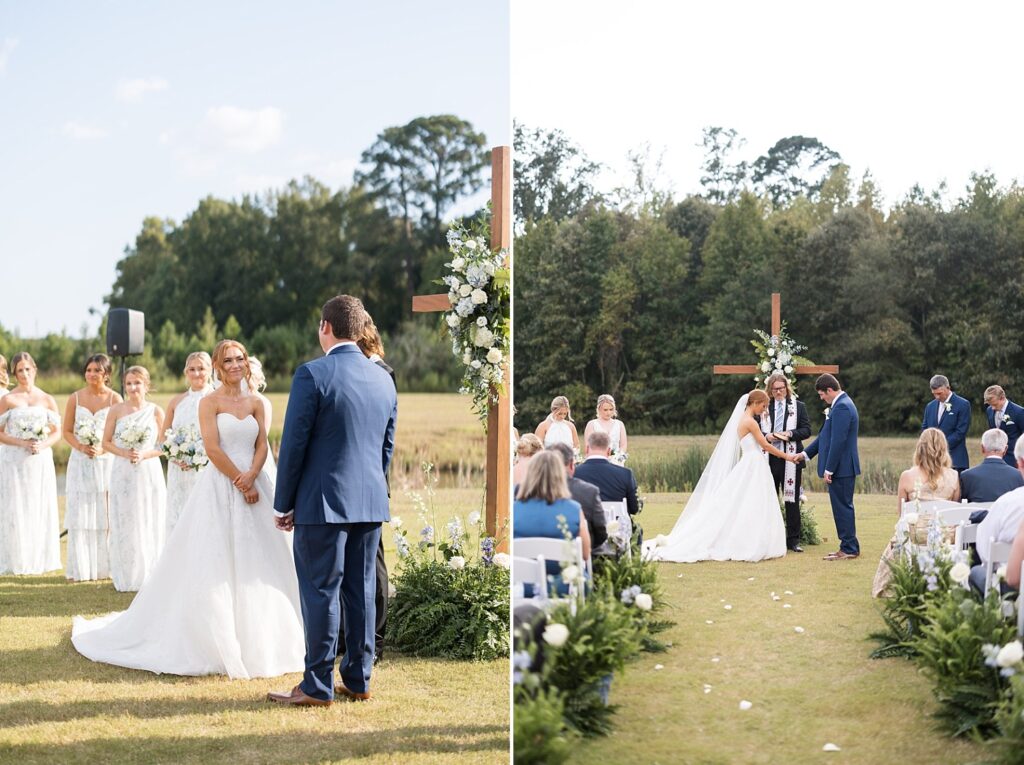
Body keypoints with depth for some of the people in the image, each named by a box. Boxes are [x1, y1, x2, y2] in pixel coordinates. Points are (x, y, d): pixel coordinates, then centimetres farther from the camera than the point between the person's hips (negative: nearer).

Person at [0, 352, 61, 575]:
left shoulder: (47, 400, 6)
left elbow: (57, 432, 7)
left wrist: (42, 445, -11)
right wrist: (21, 443, -15)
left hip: (41, 461, 2)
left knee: (41, 510, 4)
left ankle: (39, 558, 12)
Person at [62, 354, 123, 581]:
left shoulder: (115, 399, -1)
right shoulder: (75, 398, 4)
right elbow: (67, 431, 6)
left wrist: (101, 449, -15)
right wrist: (81, 447, -11)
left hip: (106, 461, -1)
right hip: (81, 462, 1)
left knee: (105, 515, 0)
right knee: (80, 514, 0)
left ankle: (106, 566, 8)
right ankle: (81, 569, 6)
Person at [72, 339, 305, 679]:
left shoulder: (255, 403, 12)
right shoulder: (210, 402, -2)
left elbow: (262, 446, 6)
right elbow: (213, 448, -10)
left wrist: (251, 477, -12)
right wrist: (241, 483, -13)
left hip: (252, 486, 5)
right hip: (219, 488, -5)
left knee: (255, 565, 6)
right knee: (215, 567, -3)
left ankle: (256, 643, 15)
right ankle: (216, 643, 6)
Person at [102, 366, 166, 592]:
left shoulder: (156, 411, 1)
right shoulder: (116, 410, 1)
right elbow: (106, 442, 3)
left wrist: (143, 455, -14)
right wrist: (124, 453, -12)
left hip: (149, 473, 0)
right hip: (123, 473, 0)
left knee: (149, 525, 4)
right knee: (124, 525, 3)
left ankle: (148, 576, 13)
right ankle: (125, 578, 11)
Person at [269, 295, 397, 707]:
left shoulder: (313, 374, -11)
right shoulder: (384, 379, 8)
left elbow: (294, 444, -10)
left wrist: (284, 503, -2)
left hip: (323, 502, -6)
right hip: (372, 502, 6)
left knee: (321, 592, 0)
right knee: (361, 591, 11)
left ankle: (318, 686, 4)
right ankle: (358, 680, 18)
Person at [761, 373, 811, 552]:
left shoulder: (798, 406, 6)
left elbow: (806, 430, 1)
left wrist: (790, 434, -14)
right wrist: (766, 436, -11)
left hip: (791, 459, -1)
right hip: (769, 458, 1)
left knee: (792, 500, 2)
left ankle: (793, 540, 8)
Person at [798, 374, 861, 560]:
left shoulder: (841, 407, -18)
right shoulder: (842, 404, 15)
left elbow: (838, 441, -22)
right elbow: (825, 435, 22)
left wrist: (829, 469, -19)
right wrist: (805, 454, 22)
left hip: (841, 468, -10)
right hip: (843, 468, 10)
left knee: (843, 507, -4)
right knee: (843, 508, 14)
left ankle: (849, 549, 1)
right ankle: (848, 547, 20)